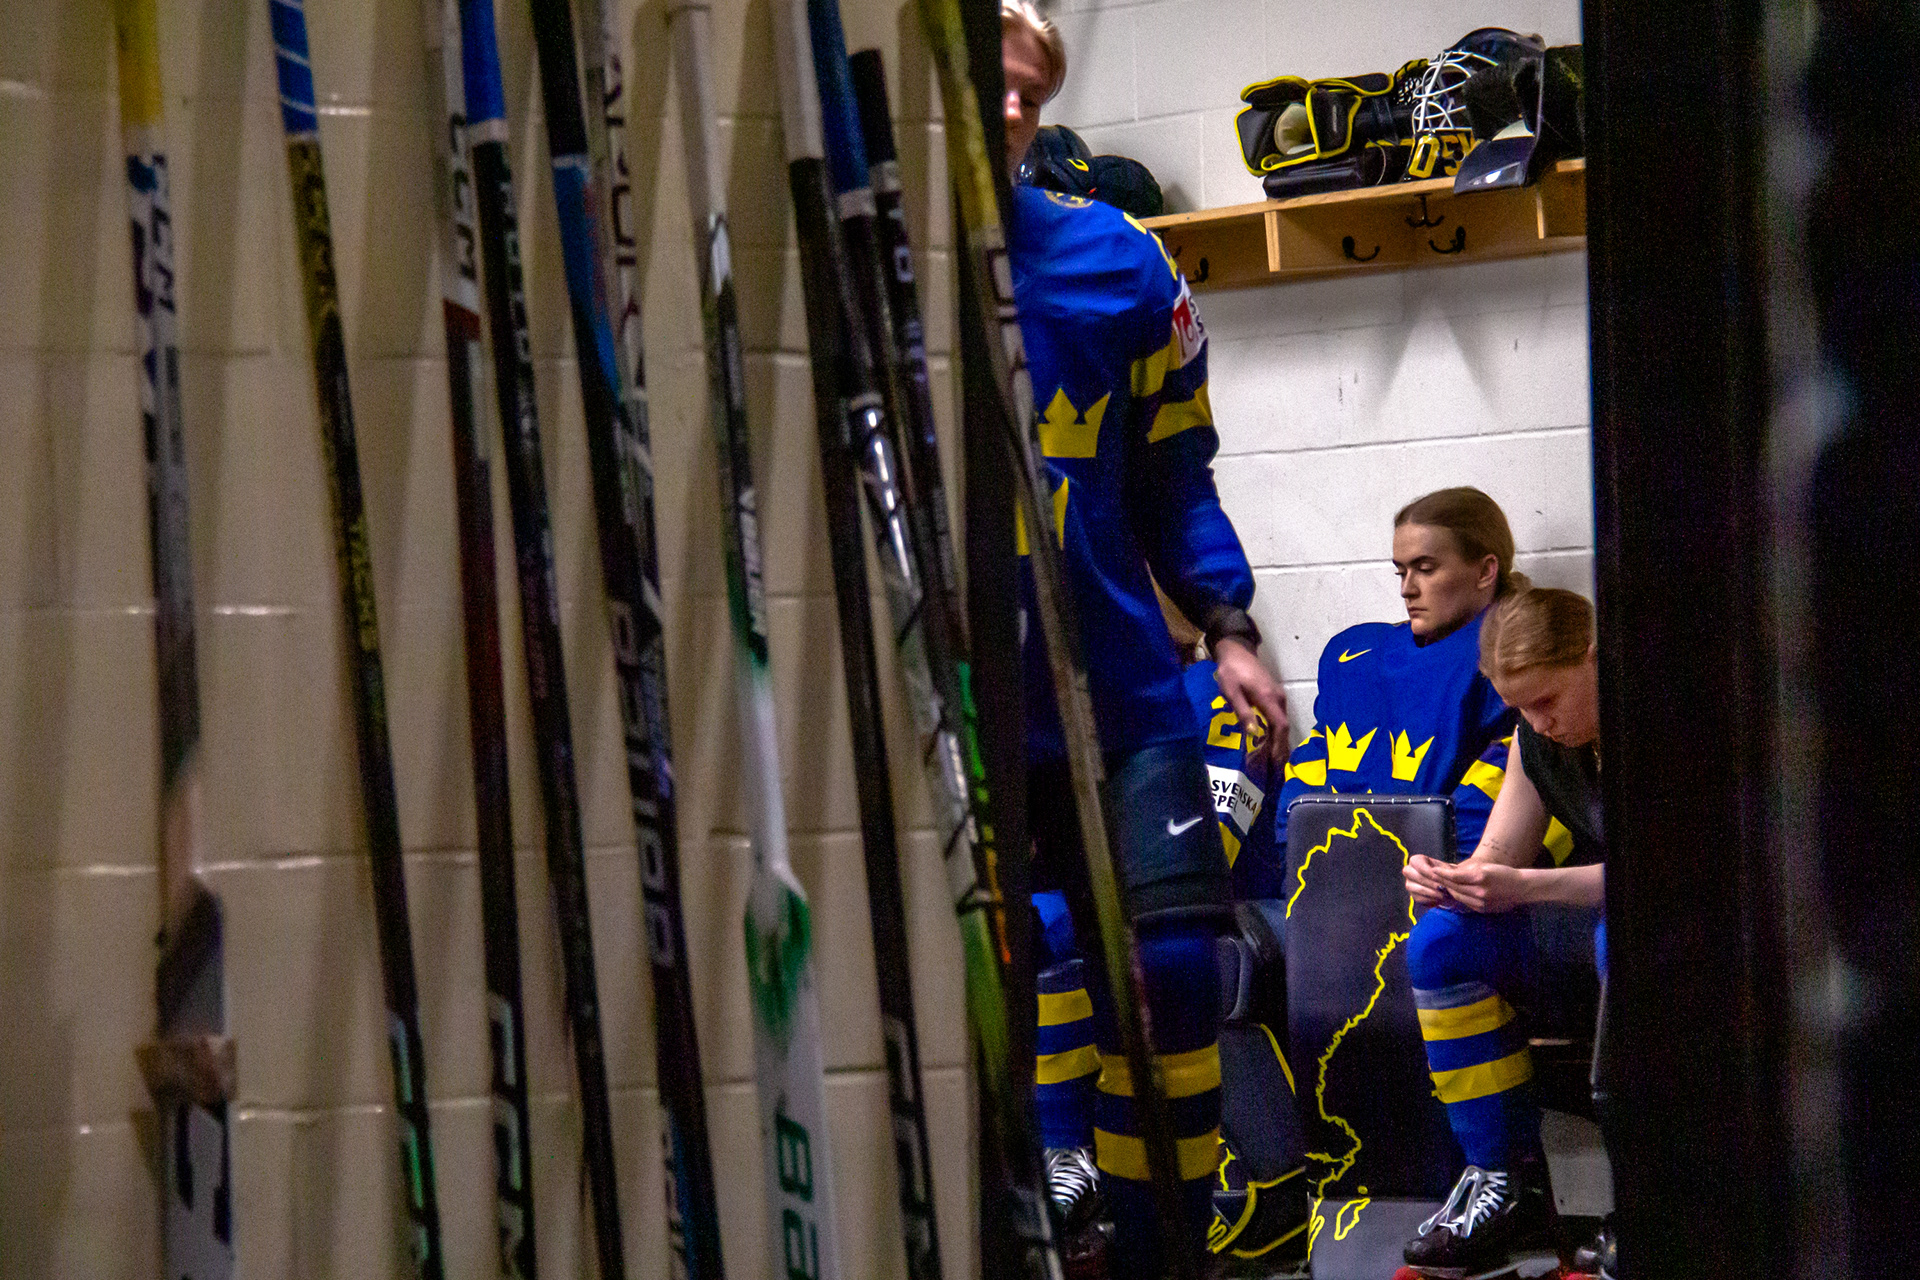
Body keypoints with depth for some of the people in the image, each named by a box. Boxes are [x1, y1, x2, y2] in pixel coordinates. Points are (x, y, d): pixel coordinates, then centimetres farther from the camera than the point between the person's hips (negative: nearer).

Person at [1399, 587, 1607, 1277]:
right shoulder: (1535, 740, 6)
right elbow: (1499, 857, 7)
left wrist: (1527, 887, -32)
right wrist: (1449, 880, -18)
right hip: (1586, 921, 7)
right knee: (1441, 942, -15)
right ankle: (1505, 1180, -14)